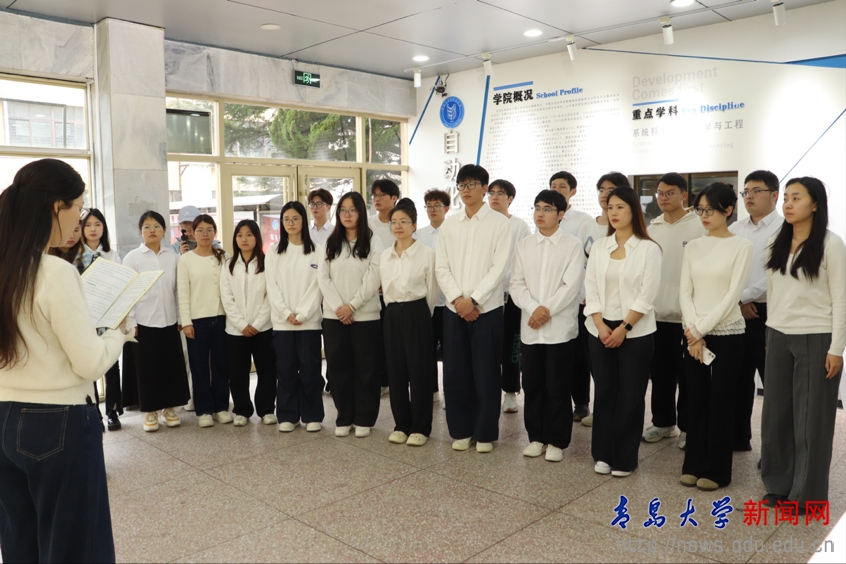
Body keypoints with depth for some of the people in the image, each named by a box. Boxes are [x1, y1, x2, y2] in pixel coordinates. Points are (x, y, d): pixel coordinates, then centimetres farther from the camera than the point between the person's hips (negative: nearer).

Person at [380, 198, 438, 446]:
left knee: (419, 372, 1)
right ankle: (401, 425, 21)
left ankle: (420, 427, 12)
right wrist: (394, 311, 12)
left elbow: (432, 291, -2)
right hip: (392, 315, 5)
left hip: (417, 314, -5)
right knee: (396, 372, 8)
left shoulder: (426, 253, -6)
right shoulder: (385, 255, 8)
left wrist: (420, 315, 4)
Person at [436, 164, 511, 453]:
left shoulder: (499, 223, -1)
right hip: (454, 310, 4)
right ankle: (461, 430, 21)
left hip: (486, 309, -3)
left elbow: (499, 267, -9)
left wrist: (473, 300, -15)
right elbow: (441, 267, 5)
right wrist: (457, 299, -9)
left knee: (485, 374, 2)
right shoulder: (448, 225, 10)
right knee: (455, 373, 6)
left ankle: (484, 433, 16)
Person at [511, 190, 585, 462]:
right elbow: (517, 284, 4)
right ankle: (536, 437, 22)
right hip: (530, 327, 4)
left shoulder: (573, 245, 0)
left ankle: (557, 441, 15)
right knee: (532, 385, 9)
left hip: (560, 327, -3)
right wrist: (533, 309, -12)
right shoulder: (524, 245, 11)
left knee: (557, 388, 3)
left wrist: (547, 310, -15)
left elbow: (572, 286, -9)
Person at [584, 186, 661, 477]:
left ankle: (624, 458, 14)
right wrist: (601, 325, -9)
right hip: (600, 329, 3)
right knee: (604, 391, 8)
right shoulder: (599, 246, 7)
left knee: (630, 395, 2)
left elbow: (647, 294, -9)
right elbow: (590, 287, 3)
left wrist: (624, 328, -14)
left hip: (635, 331, -3)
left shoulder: (648, 248, -4)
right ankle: (602, 454, 18)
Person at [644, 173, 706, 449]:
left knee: (686, 375, 6)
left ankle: (687, 426, 19)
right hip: (657, 312, 5)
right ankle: (662, 421, 26)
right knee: (660, 372, 12)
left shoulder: (699, 226, -6)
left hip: (688, 313, -4)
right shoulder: (651, 228, 9)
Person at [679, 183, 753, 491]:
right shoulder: (693, 246, 7)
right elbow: (684, 292, 2)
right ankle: (694, 464, 20)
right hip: (693, 333, 4)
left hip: (726, 333, -4)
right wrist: (693, 330, -10)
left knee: (720, 401, 4)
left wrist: (701, 329, -13)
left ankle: (716, 469, 16)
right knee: (696, 400, 9)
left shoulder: (741, 246, -5)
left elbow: (732, 295, -12)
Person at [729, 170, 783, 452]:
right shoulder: (735, 229, 12)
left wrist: (746, 296, -12)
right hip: (737, 313, 6)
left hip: (768, 314, -6)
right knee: (739, 378, 13)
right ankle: (738, 436, 25)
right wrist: (738, 302, -4)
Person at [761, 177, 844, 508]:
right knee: (777, 413, 9)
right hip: (778, 337, 5)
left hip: (816, 339, -5)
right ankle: (780, 484, 24)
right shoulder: (777, 244, 8)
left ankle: (807, 493, 18)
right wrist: (771, 334, 13)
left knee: (811, 417, 5)